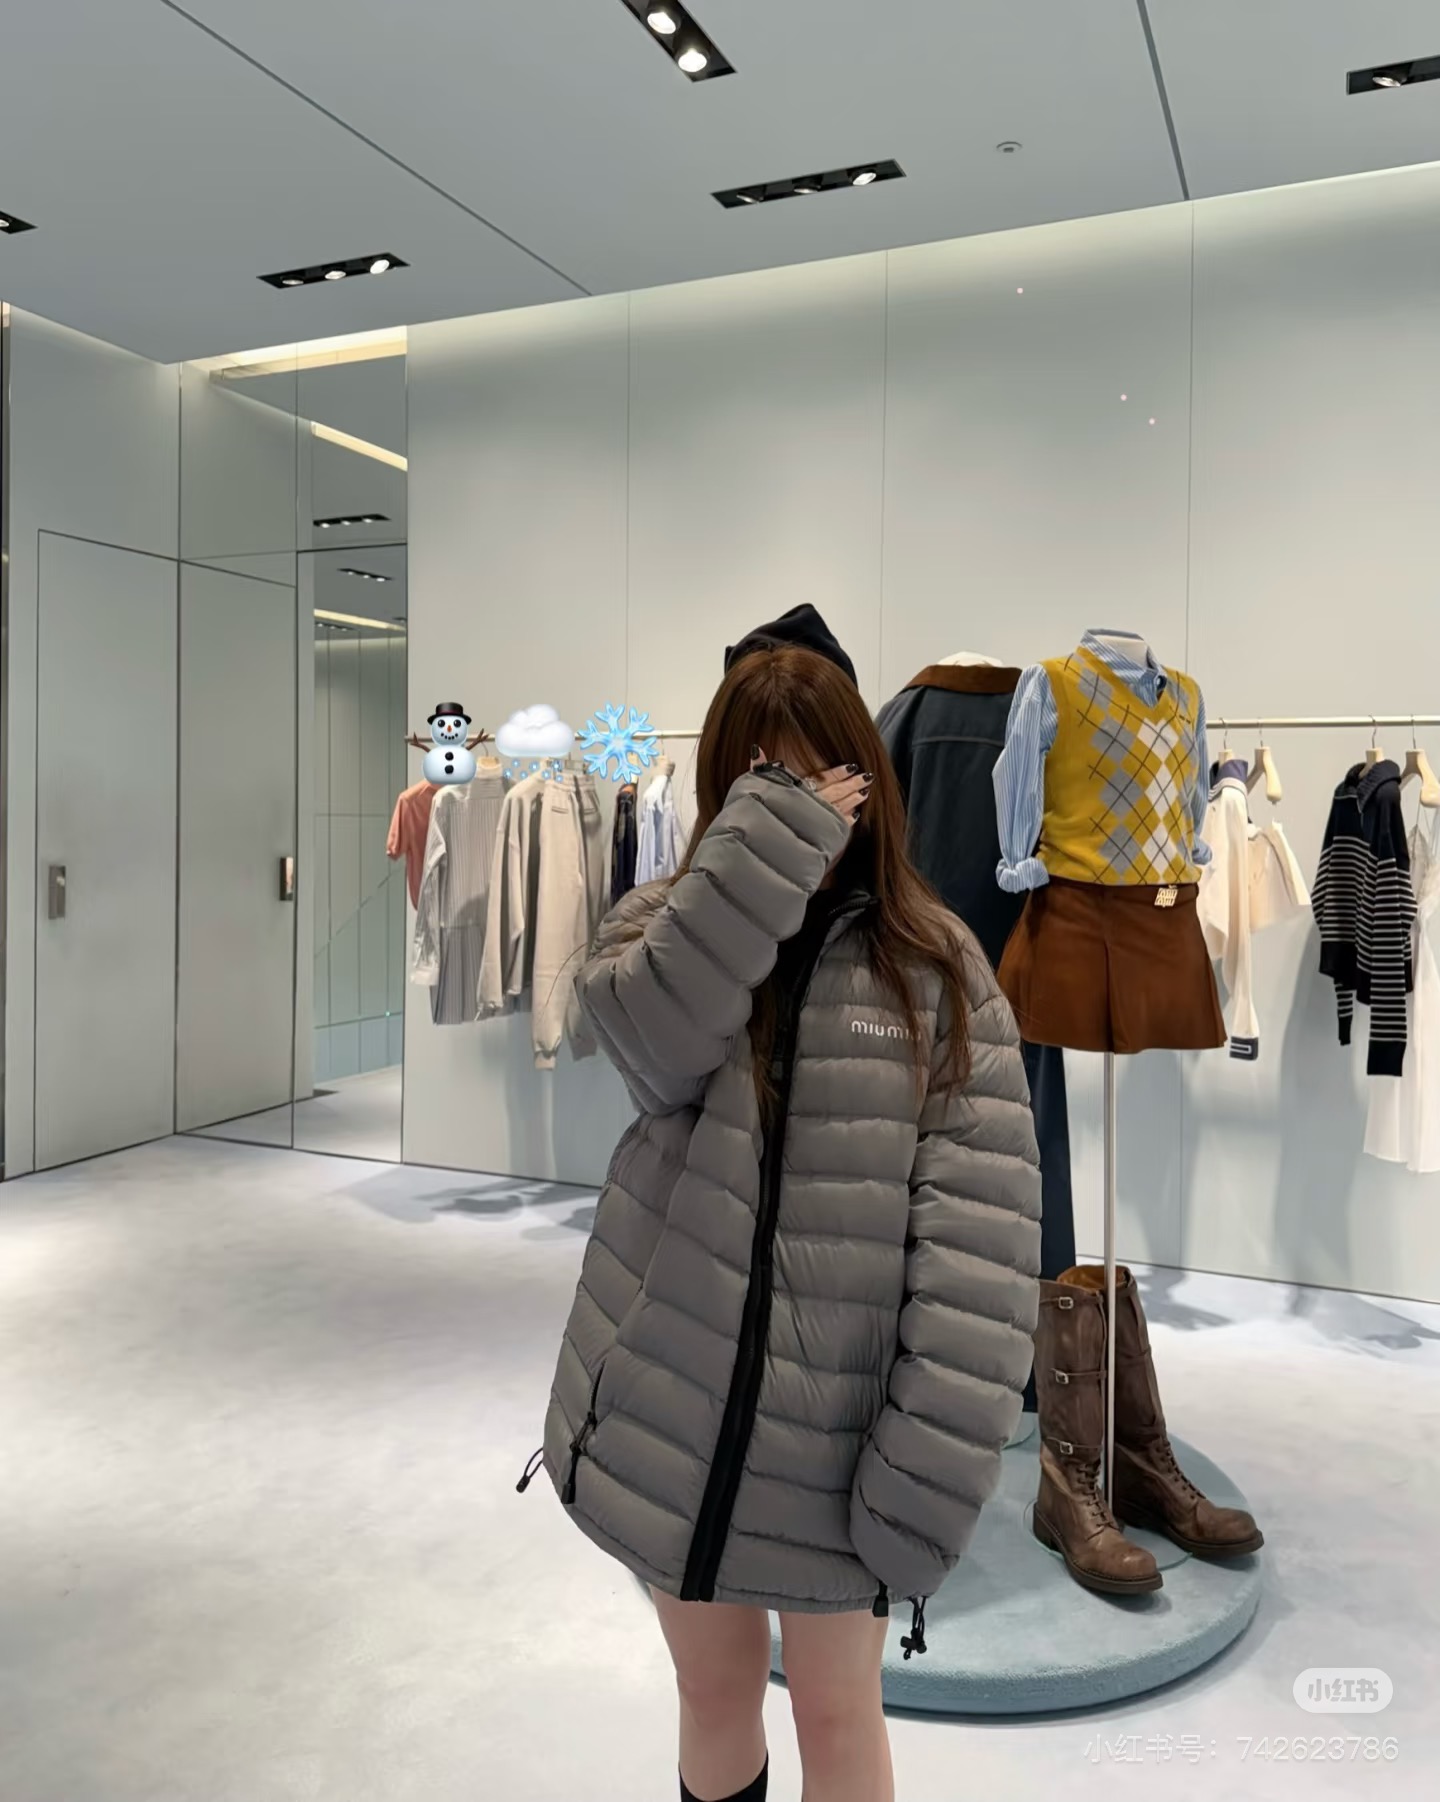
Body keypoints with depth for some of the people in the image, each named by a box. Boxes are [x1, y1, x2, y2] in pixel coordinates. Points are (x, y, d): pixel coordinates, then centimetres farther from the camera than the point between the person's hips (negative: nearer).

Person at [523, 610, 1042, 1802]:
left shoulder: (935, 962, -6)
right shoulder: (666, 923, -1)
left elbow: (983, 1221, -12)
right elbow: (654, 1037, -26)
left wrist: (935, 1448, -19)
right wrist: (770, 833, -26)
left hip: (834, 1423, -1)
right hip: (673, 1403, 2)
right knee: (715, 1690, 22)